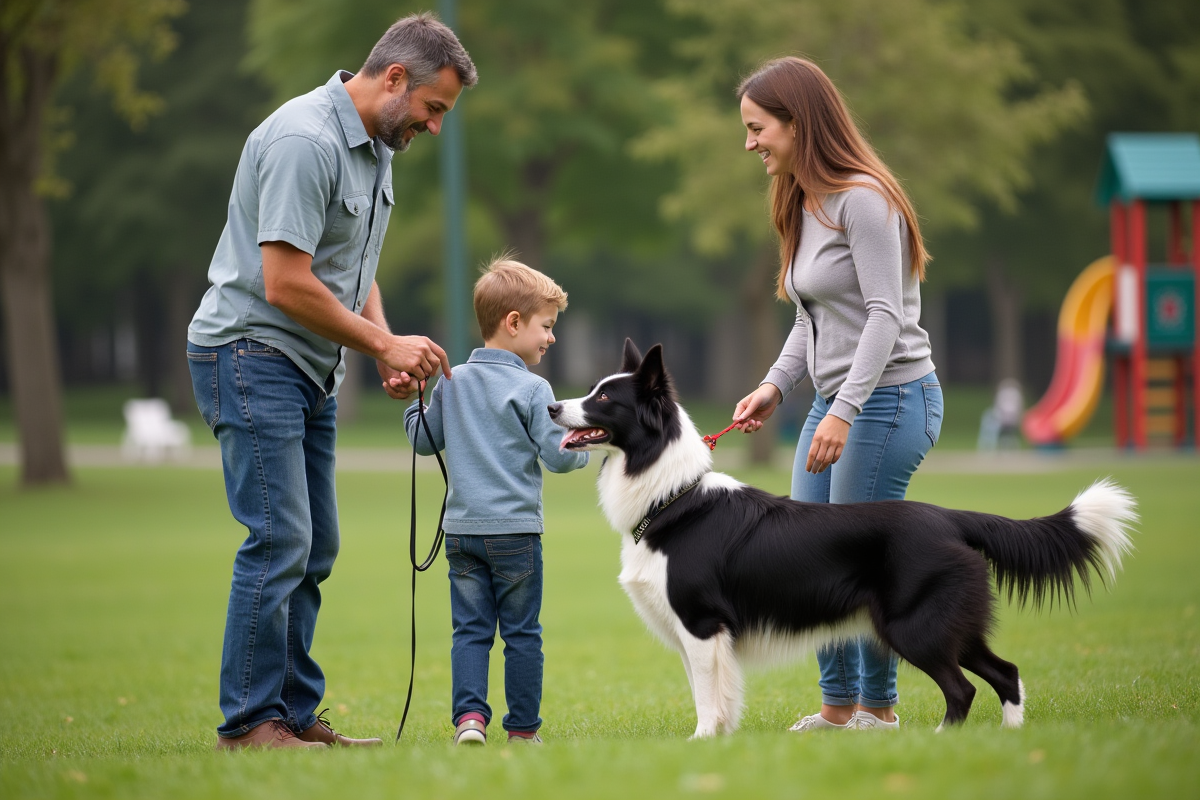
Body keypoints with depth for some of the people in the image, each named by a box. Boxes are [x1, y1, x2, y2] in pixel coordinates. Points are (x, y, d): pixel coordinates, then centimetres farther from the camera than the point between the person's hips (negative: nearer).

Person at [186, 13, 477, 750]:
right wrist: (383, 343, -15)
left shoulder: (375, 147, 12)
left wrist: (387, 351, 5)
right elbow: (287, 283, -24)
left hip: (311, 367, 10)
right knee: (279, 540, -13)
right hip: (252, 352, -10)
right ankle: (249, 722, -8)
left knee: (314, 548, 9)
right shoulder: (306, 141, -21)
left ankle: (296, 712, 14)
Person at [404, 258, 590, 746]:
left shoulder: (452, 382, 6)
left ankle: (469, 715, -10)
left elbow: (423, 441, 14)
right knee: (522, 633, 5)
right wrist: (585, 450, 9)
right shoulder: (532, 389, -8)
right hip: (514, 530, -4)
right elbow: (557, 455, -11)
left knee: (470, 630, 5)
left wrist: (413, 404, 31)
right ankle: (523, 729, 9)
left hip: (462, 529, 4)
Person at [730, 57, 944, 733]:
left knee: (859, 560, -5)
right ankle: (837, 707, 18)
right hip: (835, 401, 9)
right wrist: (776, 386, 5)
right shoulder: (804, 206, 13)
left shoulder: (862, 198, -15)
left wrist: (844, 411, -26)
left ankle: (878, 709, 8)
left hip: (890, 398, -9)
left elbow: (884, 316, -20)